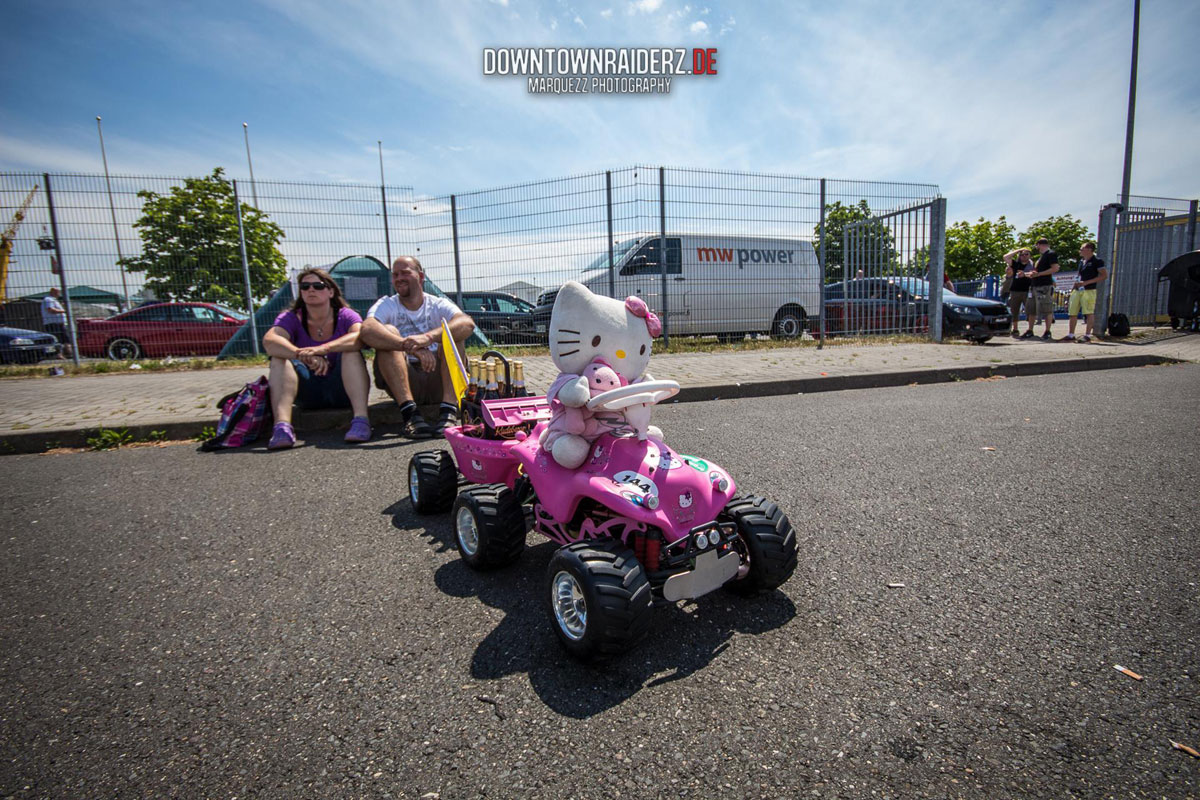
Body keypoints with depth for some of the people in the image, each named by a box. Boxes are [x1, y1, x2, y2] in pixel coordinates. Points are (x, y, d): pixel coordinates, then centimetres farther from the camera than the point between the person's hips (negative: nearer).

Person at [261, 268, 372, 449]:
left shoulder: (346, 316, -3)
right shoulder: (291, 318, 1)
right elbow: (269, 341, -21)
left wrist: (322, 349, -42)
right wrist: (305, 356, -39)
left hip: (342, 392, -2)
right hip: (309, 396, 2)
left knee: (351, 351, -25)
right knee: (280, 357, -19)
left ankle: (361, 419, -42)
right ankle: (282, 425, -38)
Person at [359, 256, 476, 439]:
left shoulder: (438, 305, 5)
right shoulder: (387, 305, 5)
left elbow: (468, 323, -20)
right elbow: (367, 330, -21)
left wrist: (428, 338, -37)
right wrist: (410, 346, -37)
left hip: (438, 380, 0)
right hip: (403, 381, 0)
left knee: (450, 332, -18)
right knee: (388, 332, -20)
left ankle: (449, 411, -33)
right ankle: (410, 413, -36)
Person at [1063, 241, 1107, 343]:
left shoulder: (1096, 261, -3)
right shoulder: (1081, 261, 18)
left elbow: (1104, 275, -10)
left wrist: (1086, 282, -16)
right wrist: (1073, 288, 19)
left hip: (1089, 290, -7)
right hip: (1077, 290, 7)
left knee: (1089, 313, -7)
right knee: (1072, 313, 5)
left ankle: (1087, 335, -6)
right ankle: (1070, 335, 10)